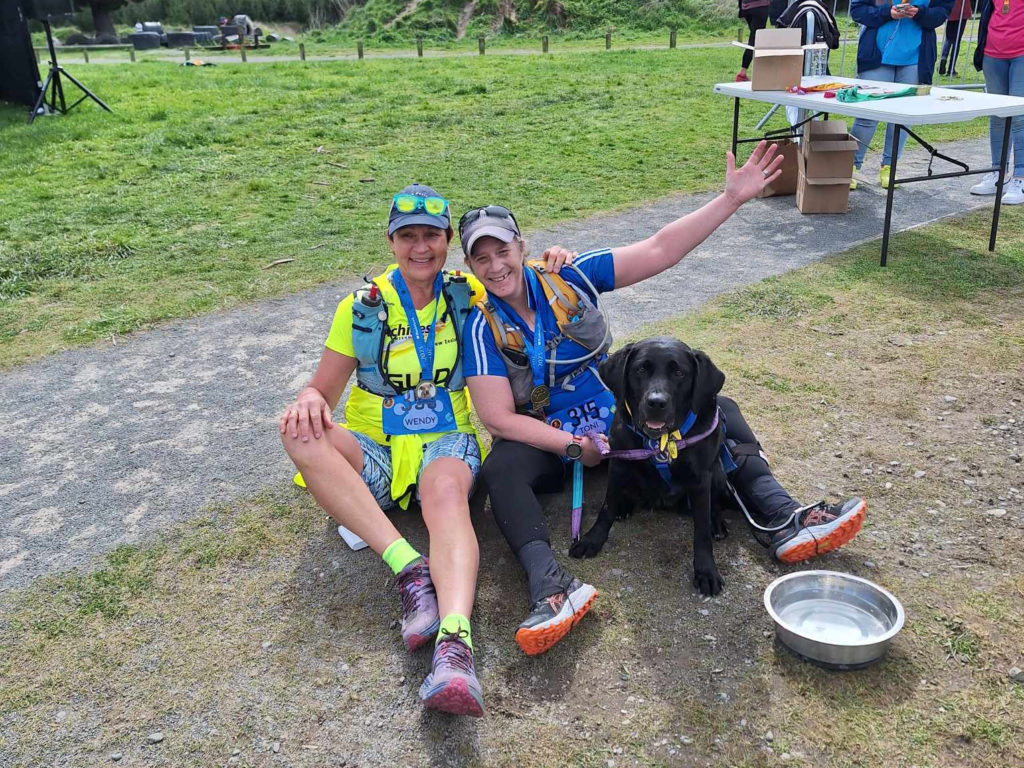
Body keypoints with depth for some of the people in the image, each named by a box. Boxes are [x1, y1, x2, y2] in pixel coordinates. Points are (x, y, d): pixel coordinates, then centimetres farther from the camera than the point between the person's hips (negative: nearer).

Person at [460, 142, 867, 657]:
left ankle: (783, 518, -23)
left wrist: (732, 199, -17)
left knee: (718, 411, -11)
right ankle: (551, 585, -52)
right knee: (501, 471, -35)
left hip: (619, 414, 4)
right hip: (548, 439, -3)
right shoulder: (483, 326, -11)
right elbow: (499, 418, -16)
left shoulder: (570, 279, -5)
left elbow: (660, 252, -10)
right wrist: (573, 447, -24)